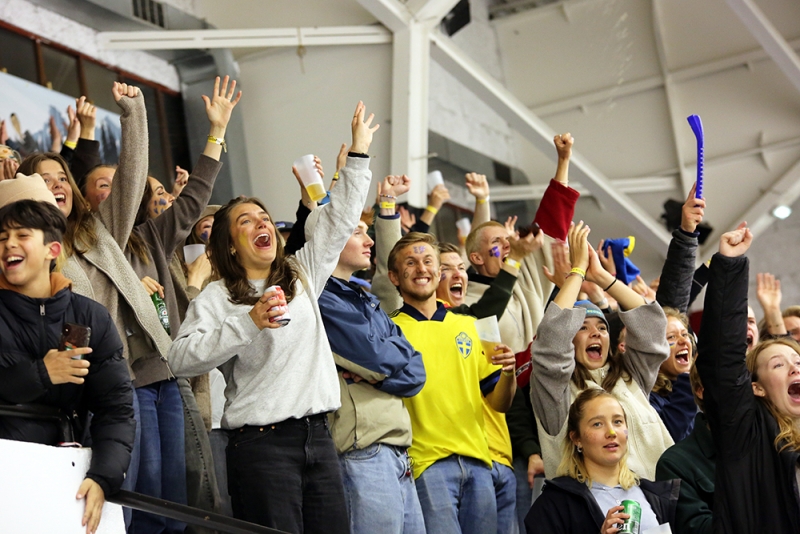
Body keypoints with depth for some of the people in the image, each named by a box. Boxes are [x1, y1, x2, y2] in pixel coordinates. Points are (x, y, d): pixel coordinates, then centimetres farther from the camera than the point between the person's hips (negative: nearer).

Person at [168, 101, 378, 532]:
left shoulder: (302, 275, 16)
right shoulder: (217, 298, 0)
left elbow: (340, 220, 20)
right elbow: (180, 358, -13)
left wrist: (358, 153, 18)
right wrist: (248, 323, -19)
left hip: (318, 436, 5)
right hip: (262, 443, -5)